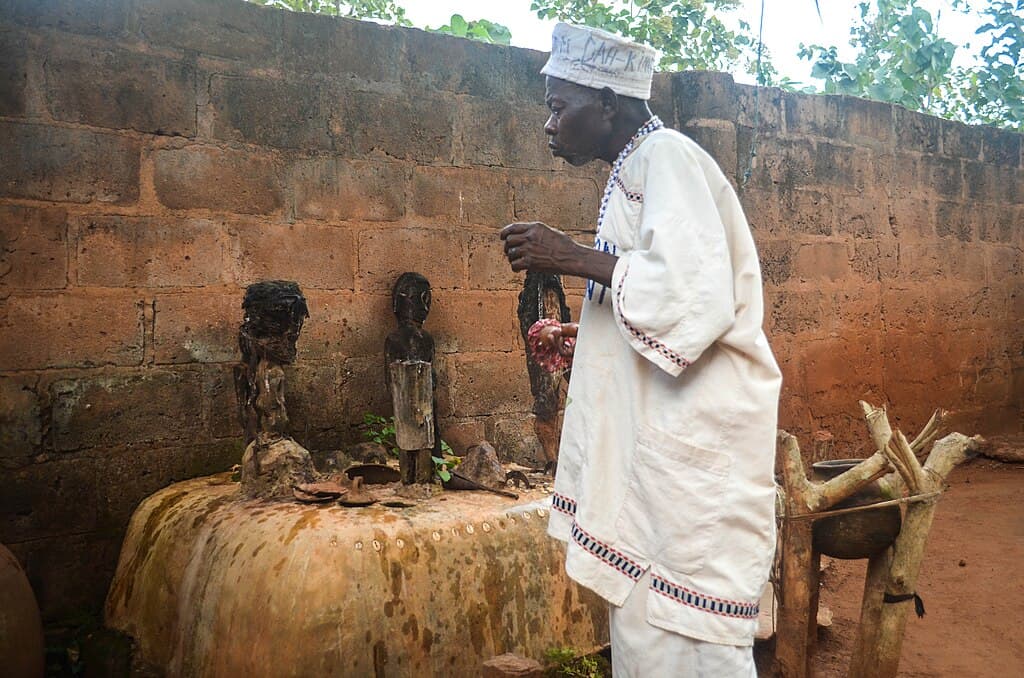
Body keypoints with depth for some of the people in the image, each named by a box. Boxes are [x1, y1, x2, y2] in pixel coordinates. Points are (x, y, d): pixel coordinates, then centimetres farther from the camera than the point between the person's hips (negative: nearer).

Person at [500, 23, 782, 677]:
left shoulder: (665, 156, -10)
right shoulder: (635, 167, 19)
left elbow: (697, 294, -25)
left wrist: (575, 257, -17)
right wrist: (581, 336, 18)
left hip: (690, 437, -10)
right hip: (653, 430, 10)